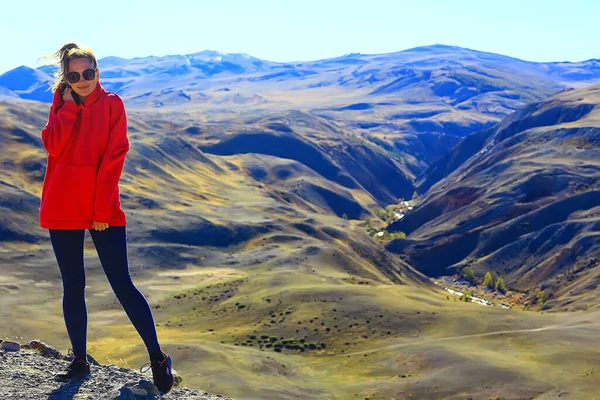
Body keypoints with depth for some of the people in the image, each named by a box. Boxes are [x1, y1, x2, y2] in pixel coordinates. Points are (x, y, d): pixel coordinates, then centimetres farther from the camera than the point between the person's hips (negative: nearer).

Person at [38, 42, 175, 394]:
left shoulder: (112, 104, 0)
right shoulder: (62, 105, 11)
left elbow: (114, 158, -8)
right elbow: (53, 146, -6)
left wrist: (102, 208, -14)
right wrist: (69, 105, -8)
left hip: (104, 209, -3)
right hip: (63, 207, 4)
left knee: (122, 284, -6)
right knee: (73, 287, 9)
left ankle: (158, 358, 3)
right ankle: (80, 361, 22)